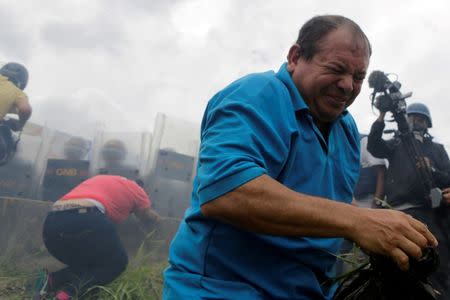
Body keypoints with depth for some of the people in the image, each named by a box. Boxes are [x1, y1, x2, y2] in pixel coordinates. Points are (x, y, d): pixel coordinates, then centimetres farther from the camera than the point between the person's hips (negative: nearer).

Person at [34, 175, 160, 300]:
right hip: (85, 220, -7)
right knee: (118, 262, 17)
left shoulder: (97, 180, 38)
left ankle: (52, 281, 1)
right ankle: (71, 290, -7)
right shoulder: (134, 188, 24)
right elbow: (150, 220, 38)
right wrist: (156, 217, 62)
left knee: (85, 264, 29)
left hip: (52, 223, 7)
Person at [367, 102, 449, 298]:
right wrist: (382, 116, -10)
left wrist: (432, 171, -11)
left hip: (431, 214, 1)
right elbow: (374, 146, -1)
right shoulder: (397, 144, 20)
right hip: (401, 213, 0)